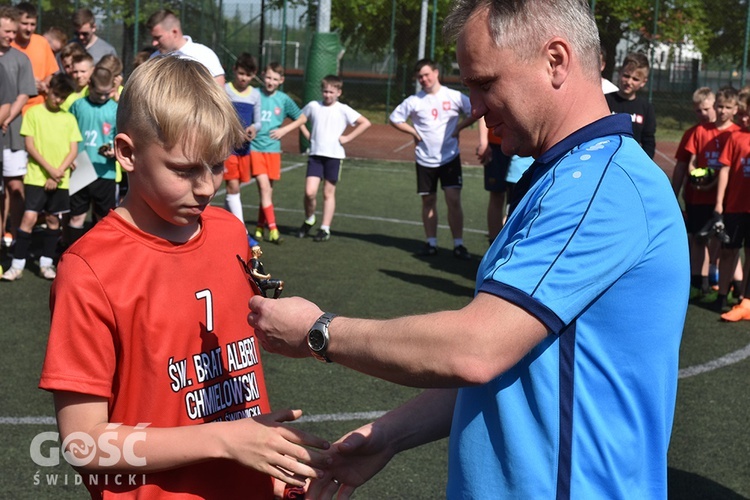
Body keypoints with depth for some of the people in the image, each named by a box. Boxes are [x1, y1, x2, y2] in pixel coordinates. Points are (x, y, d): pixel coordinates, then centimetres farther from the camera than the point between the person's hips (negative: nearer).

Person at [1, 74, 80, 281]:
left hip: (60, 180, 3)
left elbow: (73, 151, 5)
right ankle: (17, 265, -5)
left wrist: (58, 173, -7)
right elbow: (30, 145, -4)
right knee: (29, 217, -11)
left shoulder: (69, 118, 9)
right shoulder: (34, 113, 1)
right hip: (36, 176, -3)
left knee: (53, 219, 6)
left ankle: (46, 262, 17)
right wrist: (49, 169, -12)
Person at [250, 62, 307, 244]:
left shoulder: (284, 100, 2)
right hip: (254, 147, -2)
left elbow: (302, 118, 13)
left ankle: (260, 226, 24)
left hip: (273, 149, 2)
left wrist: (284, 130, 2)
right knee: (264, 186, -13)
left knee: (268, 189, 8)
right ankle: (272, 228, -12)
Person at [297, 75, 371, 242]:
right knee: (309, 192, -8)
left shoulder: (343, 110, -3)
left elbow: (365, 123, -5)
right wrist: (308, 135, 7)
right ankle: (309, 220, 18)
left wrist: (347, 138, -8)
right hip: (315, 154, 2)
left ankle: (325, 229, 13)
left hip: (334, 155, -1)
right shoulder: (313, 106, 4)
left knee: (329, 192, 6)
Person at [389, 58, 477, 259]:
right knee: (428, 201, 8)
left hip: (450, 157, -2)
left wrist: (458, 127, -3)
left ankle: (458, 244, -2)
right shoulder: (414, 101, 0)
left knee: (454, 200, -8)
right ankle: (431, 243, 18)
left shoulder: (454, 97, -2)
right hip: (425, 159, 2)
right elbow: (394, 118, 8)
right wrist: (414, 132, -1)